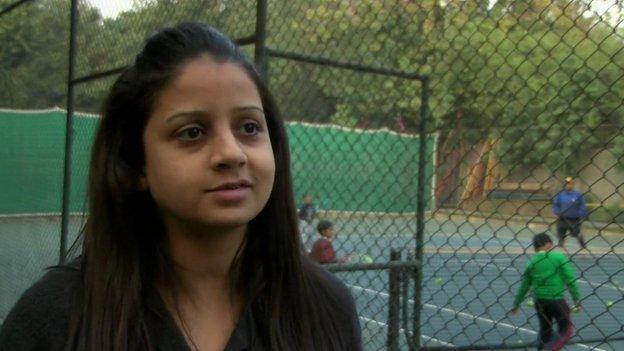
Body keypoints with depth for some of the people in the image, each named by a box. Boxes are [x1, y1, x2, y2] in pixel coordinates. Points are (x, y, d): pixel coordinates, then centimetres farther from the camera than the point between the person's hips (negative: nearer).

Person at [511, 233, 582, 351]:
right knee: (566, 330, 5)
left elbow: (524, 286, 11)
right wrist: (577, 300, -3)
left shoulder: (532, 262, 7)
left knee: (545, 330, 21)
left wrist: (516, 304, 21)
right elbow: (570, 280, -9)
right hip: (557, 300, -5)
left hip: (539, 300, 5)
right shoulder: (559, 257, -4)